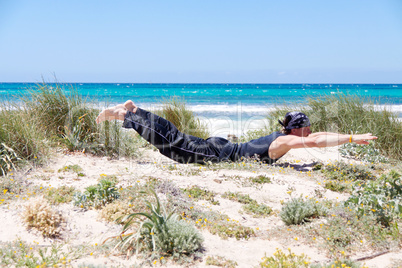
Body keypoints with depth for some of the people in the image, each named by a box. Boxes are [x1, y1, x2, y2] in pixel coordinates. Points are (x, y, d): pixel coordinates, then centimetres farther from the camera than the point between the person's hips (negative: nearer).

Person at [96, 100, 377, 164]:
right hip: (217, 154, -8)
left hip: (221, 147, 8)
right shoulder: (284, 141, -19)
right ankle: (121, 114, 4)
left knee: (175, 137, 15)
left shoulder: (284, 135, 7)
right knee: (171, 144, -3)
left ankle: (133, 109, 23)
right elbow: (315, 142, -32)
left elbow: (318, 136, 18)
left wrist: (352, 137, 14)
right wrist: (352, 138, -25)